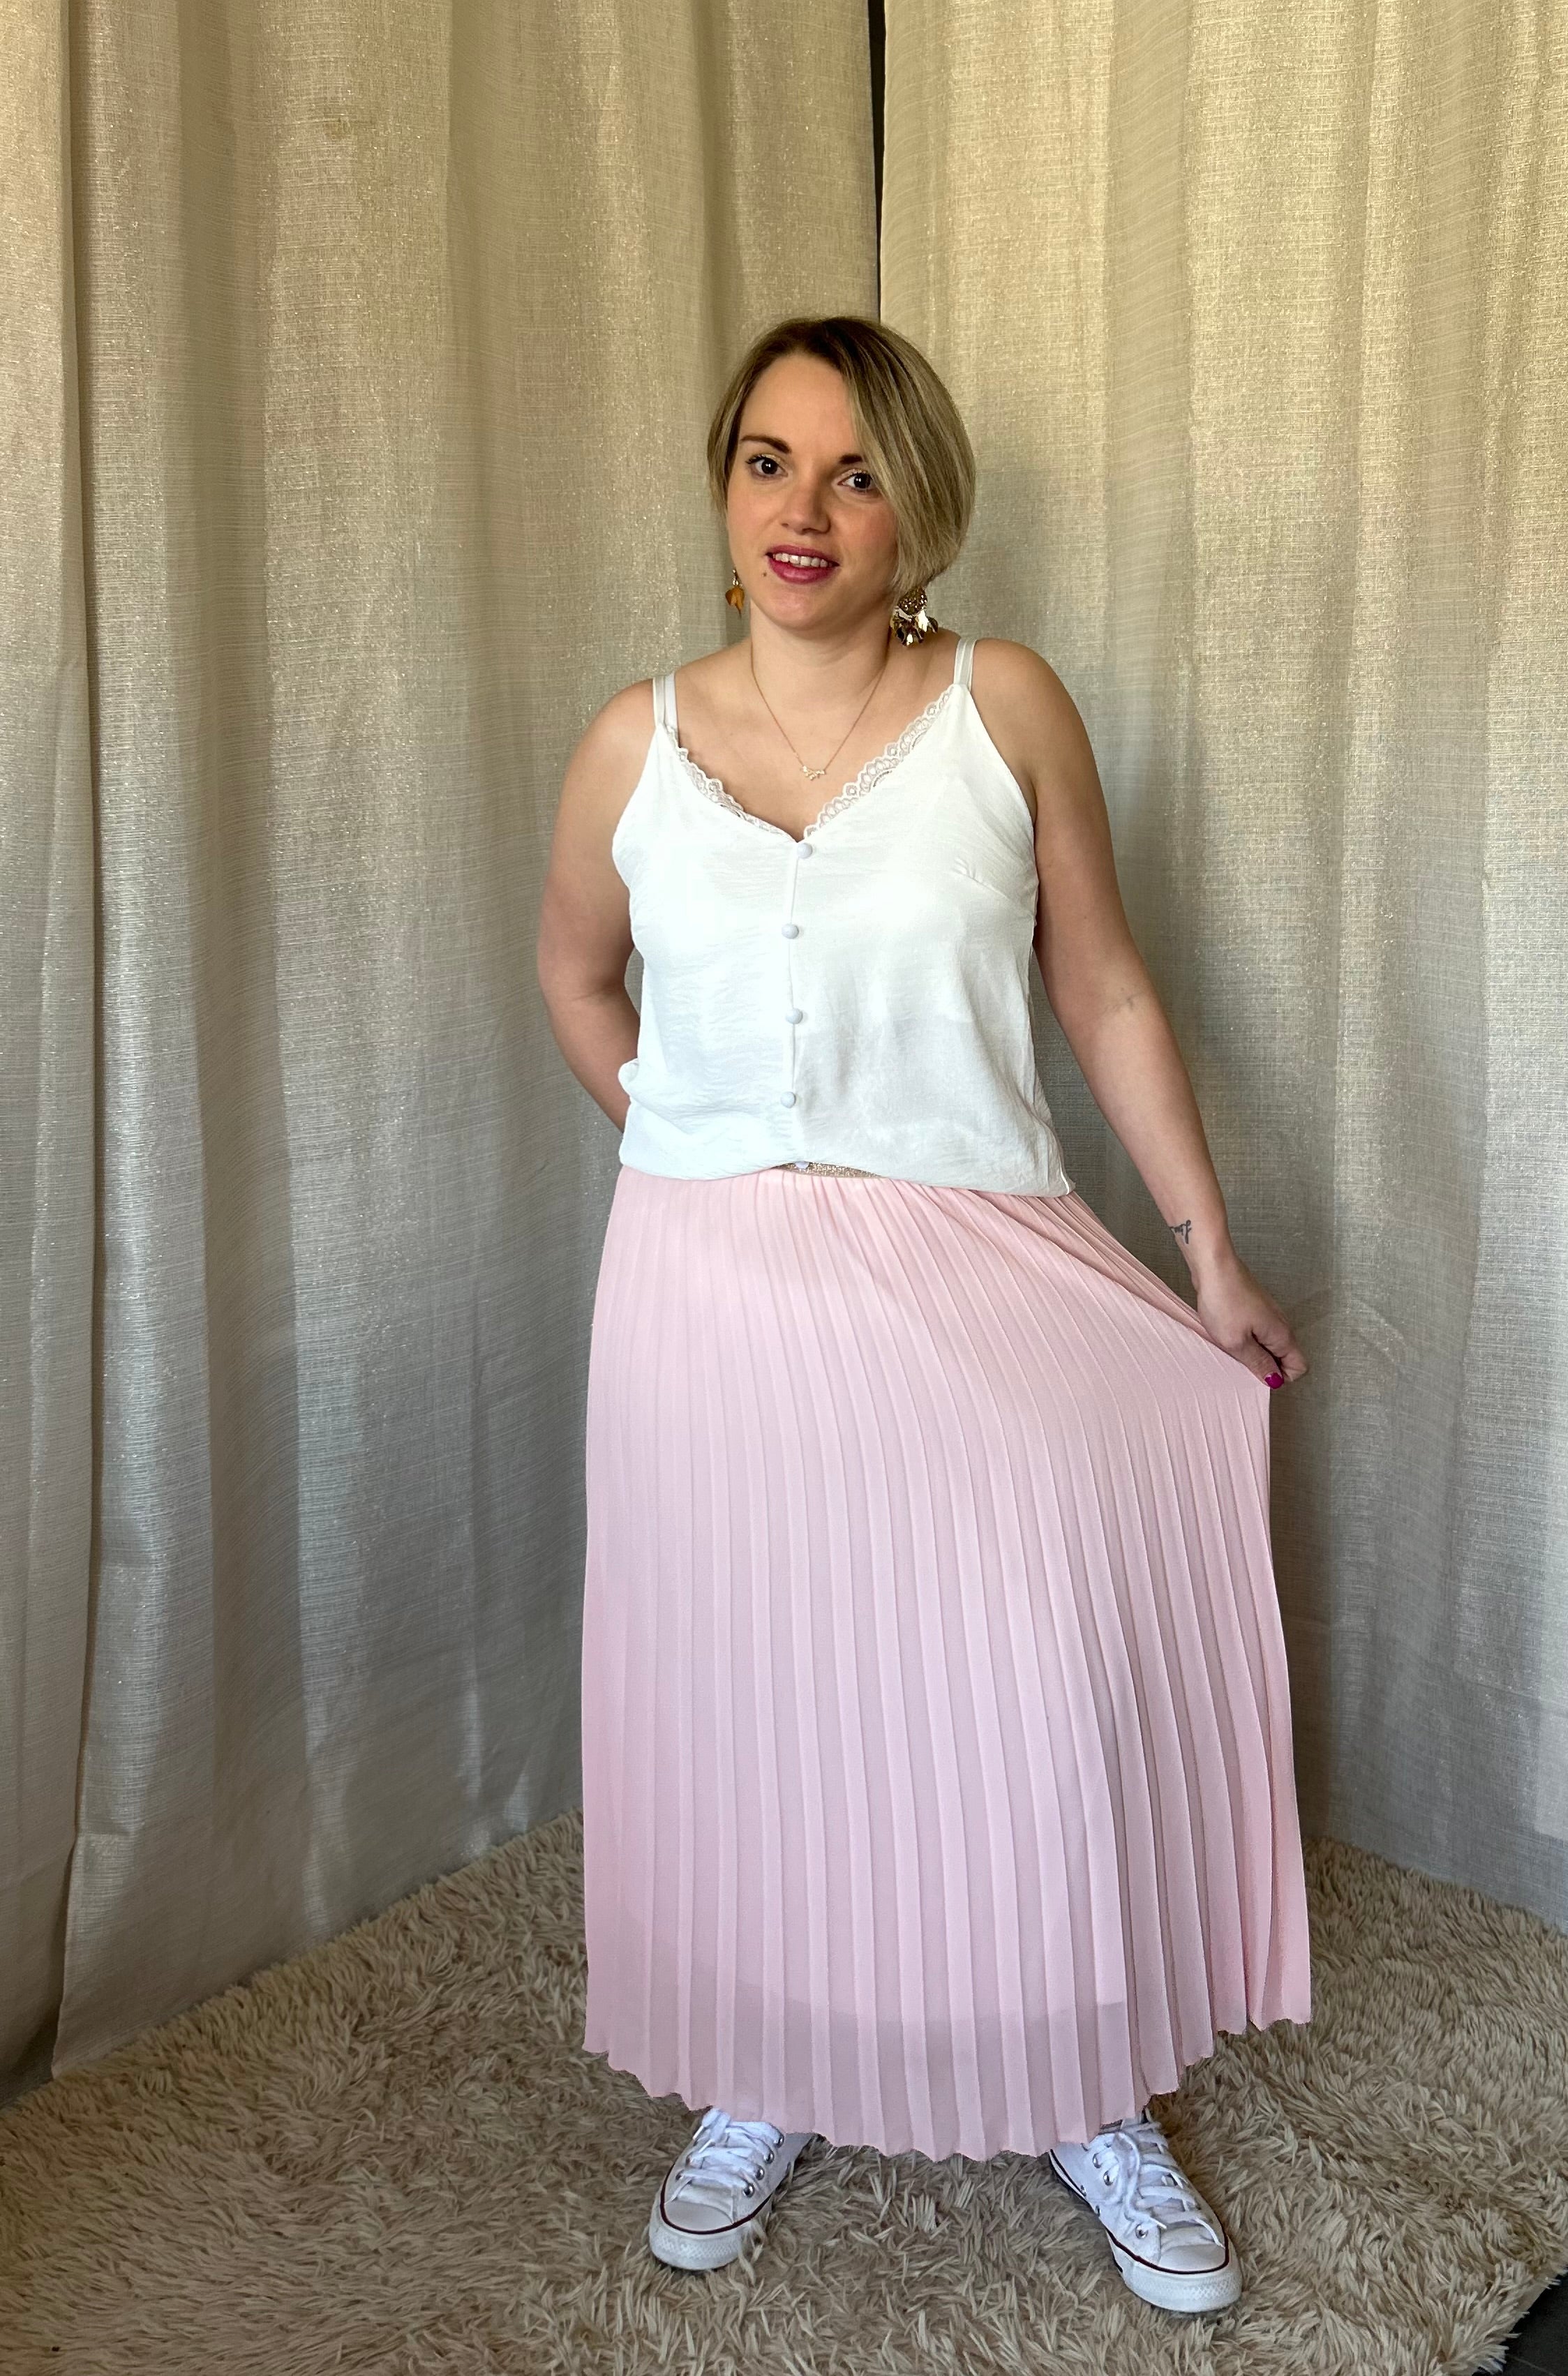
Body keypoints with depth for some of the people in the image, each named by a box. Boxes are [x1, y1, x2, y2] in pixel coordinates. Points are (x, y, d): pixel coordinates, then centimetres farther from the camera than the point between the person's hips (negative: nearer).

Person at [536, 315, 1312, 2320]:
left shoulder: (1006, 710, -2)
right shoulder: (638, 743, 2)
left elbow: (1105, 990, 2)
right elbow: (574, 976, 18)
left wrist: (1212, 1257, 3)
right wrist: (700, 1162, 13)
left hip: (975, 1274, -1)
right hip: (716, 1287, 2)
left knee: (1046, 1683, 1)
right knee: (742, 1690, 12)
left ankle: (1094, 2102, 28)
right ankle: (760, 2086, 36)